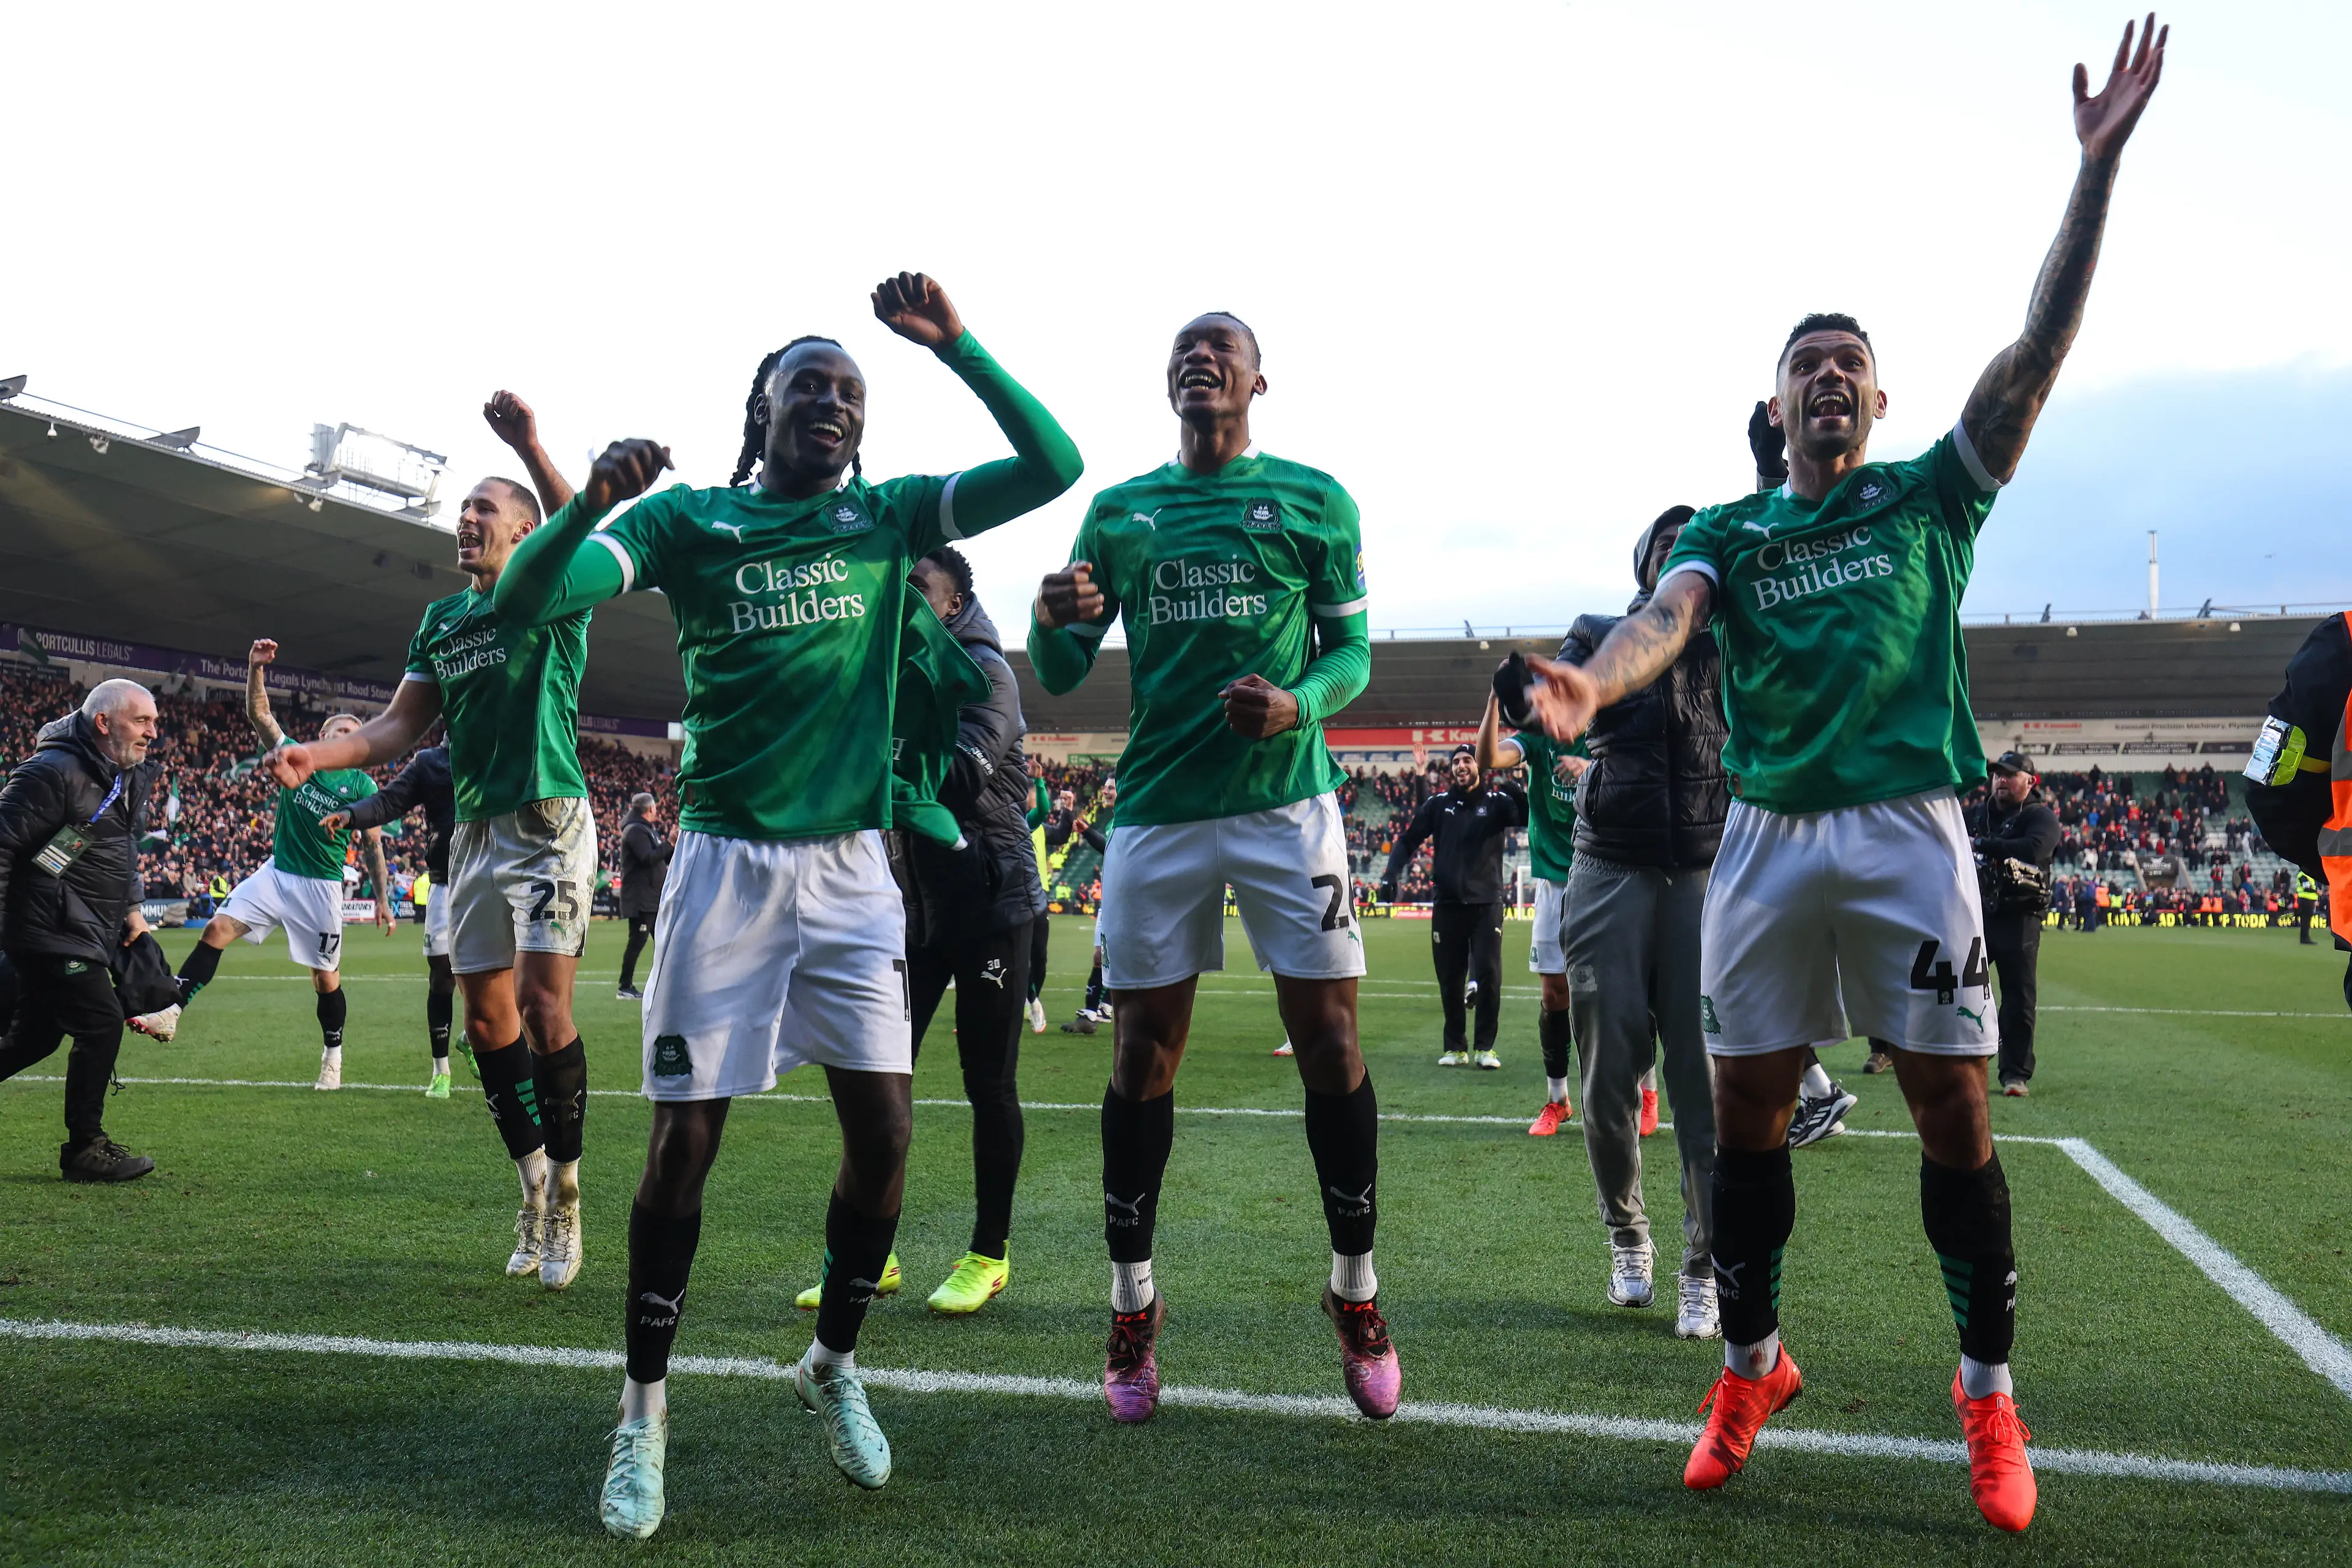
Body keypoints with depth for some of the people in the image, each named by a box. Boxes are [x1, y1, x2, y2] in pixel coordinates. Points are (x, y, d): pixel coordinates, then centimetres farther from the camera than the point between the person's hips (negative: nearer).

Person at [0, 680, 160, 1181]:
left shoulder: (130, 777, 12)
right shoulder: (54, 772, -17)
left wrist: (130, 908, 16)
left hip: (87, 934, 10)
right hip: (52, 933, -10)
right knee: (101, 1025, -9)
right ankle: (85, 1149, 3)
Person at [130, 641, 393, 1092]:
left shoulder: (362, 785, -3)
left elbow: (374, 846, 0)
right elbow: (259, 714, -5)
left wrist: (382, 898, -3)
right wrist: (256, 668, -20)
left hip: (321, 885, -3)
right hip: (276, 872, 3)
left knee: (326, 977, 1)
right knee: (217, 928, -14)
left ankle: (333, 1057, 17)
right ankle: (171, 1013, -14)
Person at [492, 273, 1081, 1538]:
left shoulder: (890, 517, 6)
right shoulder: (687, 519, 1)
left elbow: (1053, 466, -3)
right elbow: (522, 602, -11)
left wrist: (951, 343, -11)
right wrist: (591, 500, -30)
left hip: (852, 865, 2)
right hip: (727, 862, -2)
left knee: (884, 1131, -1)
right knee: (684, 1139, -1)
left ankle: (833, 1366, 23)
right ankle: (644, 1412, 16)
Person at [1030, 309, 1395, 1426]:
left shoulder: (1313, 499, 7)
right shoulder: (1118, 513, 13)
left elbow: (1353, 650, 7)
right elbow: (1062, 677, 12)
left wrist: (1301, 702, -15)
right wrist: (1051, 617, -11)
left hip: (1287, 801, -2)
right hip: (1156, 810, 2)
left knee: (1328, 1038, -4)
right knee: (1142, 1051, 3)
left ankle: (1356, 1295, 13)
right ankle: (1131, 1307, 16)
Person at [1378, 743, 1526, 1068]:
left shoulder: (1497, 801, 1)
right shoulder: (1439, 803, 7)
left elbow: (1530, 818, -12)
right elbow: (1408, 840, 10)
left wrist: (1516, 793, -29)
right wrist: (1391, 874, -2)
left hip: (1486, 904, -2)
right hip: (1447, 905, 2)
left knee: (1488, 975, -8)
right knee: (1450, 981, 5)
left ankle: (1485, 1047, 4)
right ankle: (1456, 1047, 16)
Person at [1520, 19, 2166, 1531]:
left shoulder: (1933, 496, 9)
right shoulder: (1731, 529, 11)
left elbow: (2042, 345, 0)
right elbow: (1667, 618, -9)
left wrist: (2098, 165, -8)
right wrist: (1594, 683, -32)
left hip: (1908, 828, -1)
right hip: (1767, 836, 2)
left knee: (1953, 1106, -1)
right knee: (1749, 1109, 5)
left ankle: (1990, 1387, 14)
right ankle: (1752, 1365, 22)